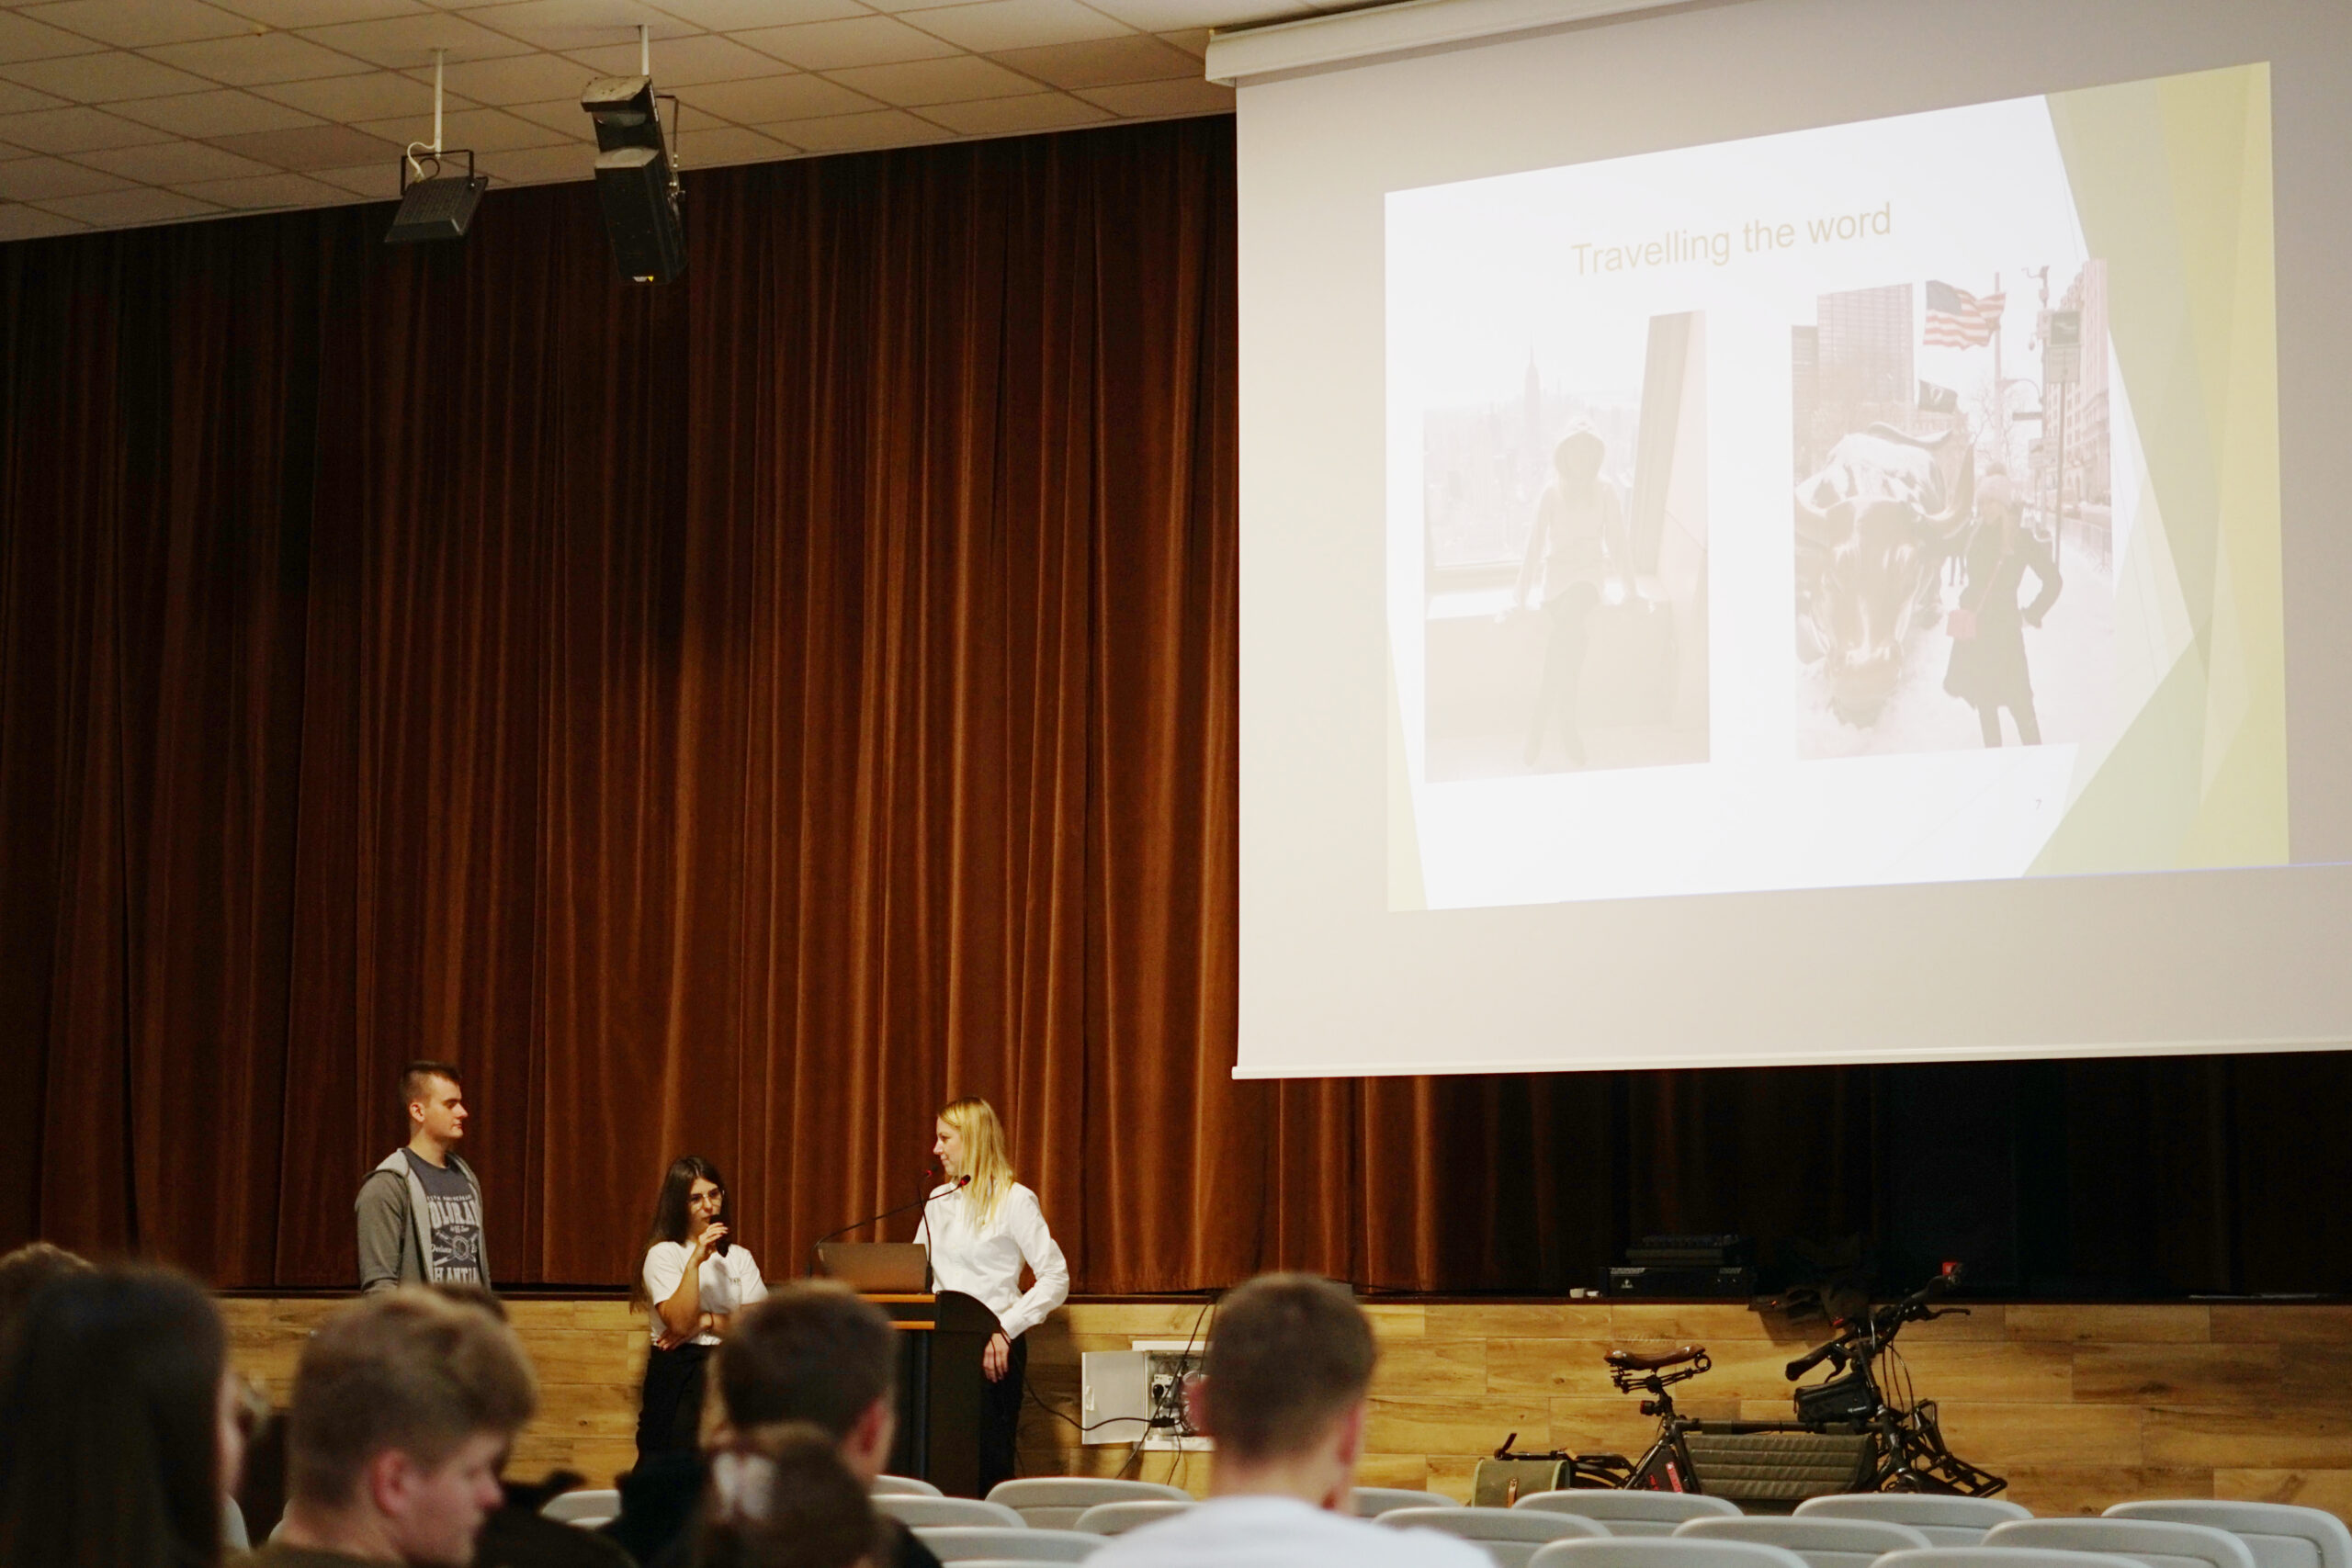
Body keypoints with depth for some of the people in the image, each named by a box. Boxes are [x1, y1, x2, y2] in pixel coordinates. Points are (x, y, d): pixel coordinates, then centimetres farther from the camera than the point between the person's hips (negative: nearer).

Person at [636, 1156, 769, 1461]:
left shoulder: (739, 1257, 17)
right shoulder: (664, 1254, 3)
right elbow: (679, 1323, -11)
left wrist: (707, 1321, -7)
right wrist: (695, 1262, -15)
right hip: (679, 1374, -4)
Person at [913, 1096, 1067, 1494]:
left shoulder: (1014, 1200, -5)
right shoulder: (939, 1200, 16)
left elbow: (1056, 1279, -9)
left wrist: (1006, 1329, -16)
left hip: (992, 1346, -6)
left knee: (990, 1462, -6)